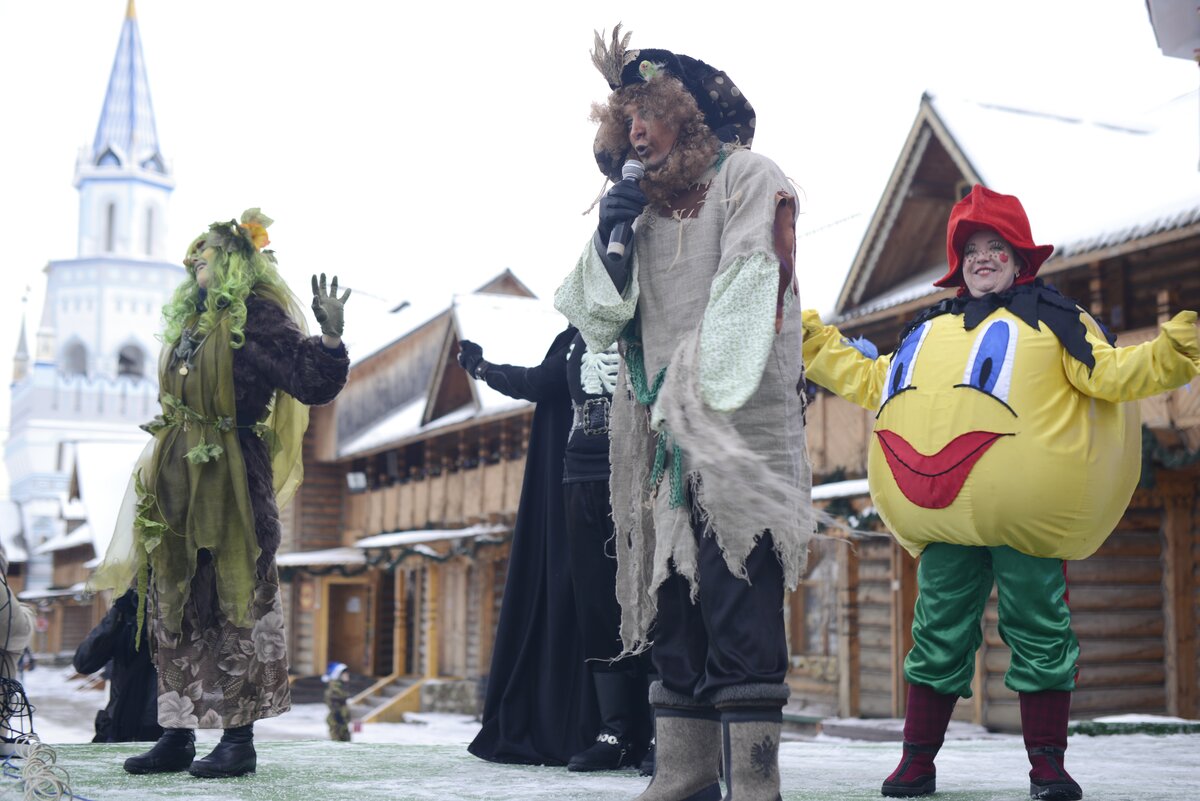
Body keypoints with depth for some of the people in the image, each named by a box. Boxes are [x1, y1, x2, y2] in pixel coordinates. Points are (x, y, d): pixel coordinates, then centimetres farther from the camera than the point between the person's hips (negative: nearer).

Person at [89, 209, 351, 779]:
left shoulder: (255, 320, -6)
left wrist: (331, 337, -32)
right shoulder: (187, 324, 17)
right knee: (173, 603, 8)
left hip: (226, 482, -8)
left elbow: (313, 383, -16)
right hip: (174, 478, 8)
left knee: (231, 601, -5)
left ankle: (239, 737, 0)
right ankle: (176, 736, 14)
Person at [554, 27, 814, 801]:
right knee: (672, 608, 5)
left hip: (739, 437, -6)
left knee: (738, 614, -11)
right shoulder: (644, 206, 21)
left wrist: (703, 403, -18)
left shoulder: (749, 177, 3)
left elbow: (749, 294, -10)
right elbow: (598, 319, 17)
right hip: (665, 446, 6)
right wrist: (609, 236, 0)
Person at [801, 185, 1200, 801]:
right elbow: (872, 382, 30)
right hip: (944, 517, 4)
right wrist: (814, 342, 29)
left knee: (1038, 633, 0)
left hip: (1023, 513, -4)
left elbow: (1110, 374, 1)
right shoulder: (928, 330, 23)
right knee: (938, 634, 8)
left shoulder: (1050, 316, 10)